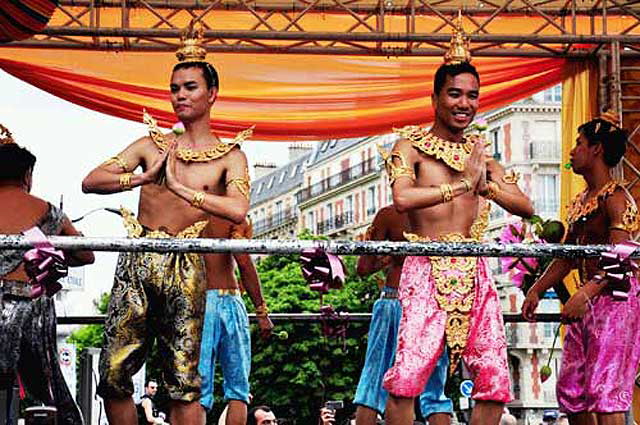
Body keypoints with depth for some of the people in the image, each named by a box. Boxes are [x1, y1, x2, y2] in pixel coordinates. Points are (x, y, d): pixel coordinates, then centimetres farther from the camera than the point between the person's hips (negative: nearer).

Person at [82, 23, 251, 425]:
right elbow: (91, 181, 6)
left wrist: (180, 187, -14)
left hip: (185, 269, -3)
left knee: (184, 383, -4)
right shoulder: (152, 144, 14)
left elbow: (238, 210, -13)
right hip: (136, 260, 3)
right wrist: (143, 178, -8)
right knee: (114, 375, -1)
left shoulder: (230, 156, 6)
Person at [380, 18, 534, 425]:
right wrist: (464, 183, -13)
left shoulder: (482, 153, 16)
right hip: (426, 270, -5)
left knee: (495, 382, 1)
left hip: (474, 272, 5)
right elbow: (403, 197, -18)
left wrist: (485, 184, -6)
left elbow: (526, 207, 10)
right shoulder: (411, 146, 1)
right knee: (407, 376, -15)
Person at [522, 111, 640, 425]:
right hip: (588, 302, 10)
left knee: (604, 393, -13)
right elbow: (566, 257, 20)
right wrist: (536, 290, 10)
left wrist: (585, 294, -36)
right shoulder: (580, 202, 17)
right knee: (570, 390, 9)